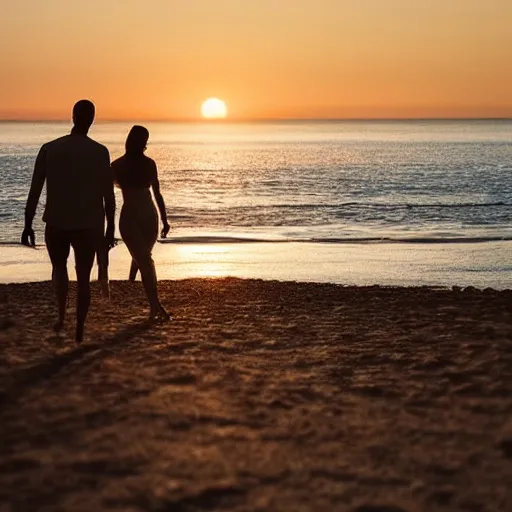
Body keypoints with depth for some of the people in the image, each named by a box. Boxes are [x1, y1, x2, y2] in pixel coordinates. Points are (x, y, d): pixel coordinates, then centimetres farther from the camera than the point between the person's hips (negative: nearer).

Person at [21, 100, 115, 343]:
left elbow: (34, 191, -3)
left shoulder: (49, 149, -3)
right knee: (83, 278, 13)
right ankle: (79, 330, 11)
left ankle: (61, 314, 13)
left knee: (59, 267, 26)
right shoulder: (99, 152, -6)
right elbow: (108, 195, -5)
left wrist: (28, 225, 3)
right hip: (88, 226, -1)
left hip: (56, 224, 1)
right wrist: (110, 229, 4)